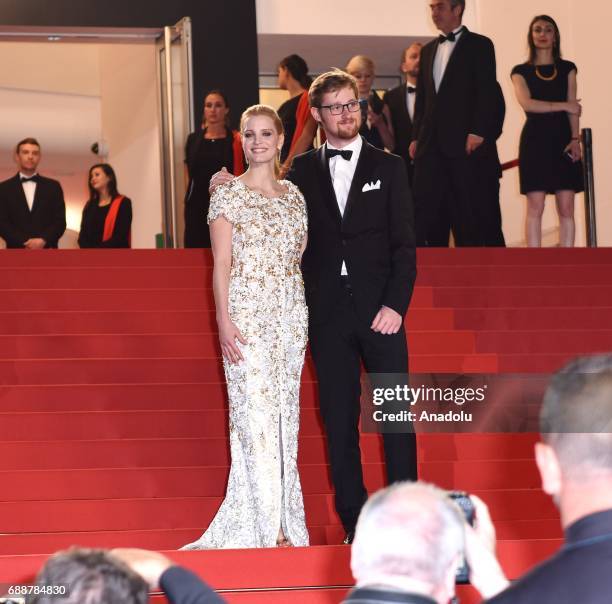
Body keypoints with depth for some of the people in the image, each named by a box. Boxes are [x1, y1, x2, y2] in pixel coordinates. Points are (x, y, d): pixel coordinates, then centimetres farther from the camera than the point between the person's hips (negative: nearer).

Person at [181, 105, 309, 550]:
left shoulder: (294, 196, 13)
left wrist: (306, 320, 9)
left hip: (291, 315, 5)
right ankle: (266, 527, -9)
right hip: (247, 315, -5)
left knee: (285, 414, 5)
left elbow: (299, 260, 15)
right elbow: (222, 263, -5)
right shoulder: (229, 195, -1)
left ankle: (284, 521, 10)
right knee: (256, 414, -9)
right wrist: (224, 321, -13)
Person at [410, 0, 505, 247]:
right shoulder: (428, 50, 20)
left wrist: (478, 132, -16)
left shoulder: (479, 45, 1)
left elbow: (487, 92, -7)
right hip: (432, 145, 6)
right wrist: (416, 136, 10)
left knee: (473, 214, -3)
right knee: (427, 213, -1)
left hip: (466, 143, -6)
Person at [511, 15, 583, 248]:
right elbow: (527, 104, -9)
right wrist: (563, 105, -9)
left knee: (566, 208, -3)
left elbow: (573, 108, 3)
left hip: (562, 140, 2)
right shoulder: (521, 71, 7)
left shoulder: (567, 69, 12)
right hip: (535, 141, -1)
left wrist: (575, 139, -11)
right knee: (535, 208, -7)